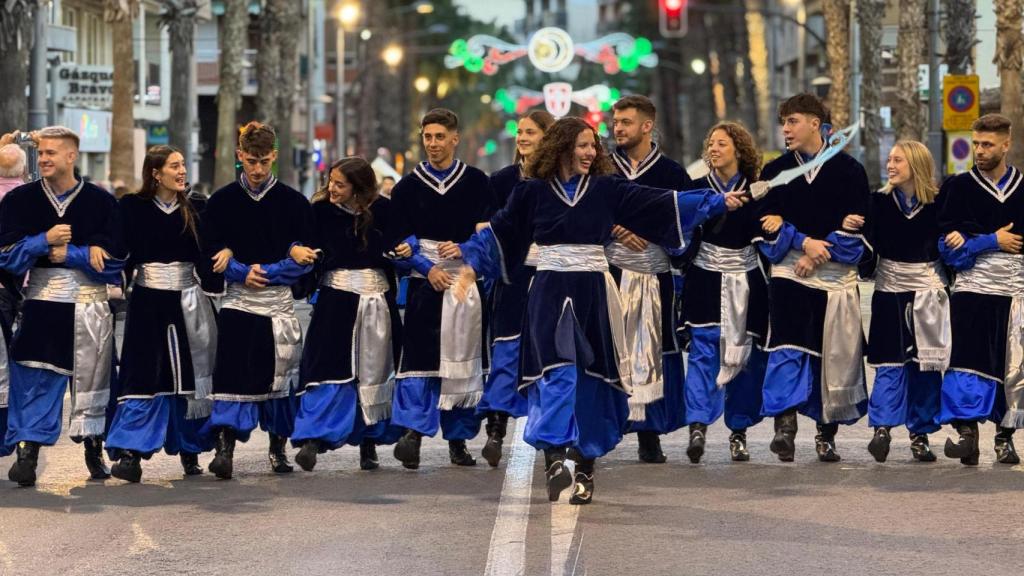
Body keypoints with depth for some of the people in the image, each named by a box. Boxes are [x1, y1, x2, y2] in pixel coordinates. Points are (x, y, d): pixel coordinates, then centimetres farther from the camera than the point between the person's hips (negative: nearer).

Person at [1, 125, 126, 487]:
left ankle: (95, 452, 21)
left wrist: (69, 254, -11)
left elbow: (114, 260, -2)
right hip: (41, 303, 0)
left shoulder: (102, 202, 3)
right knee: (33, 382, -7)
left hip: (90, 305, 0)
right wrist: (45, 241, -16)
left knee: (92, 380, 6)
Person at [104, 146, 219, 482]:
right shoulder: (134, 207, 1)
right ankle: (132, 454, -12)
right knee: (144, 375, -8)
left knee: (188, 376, 5)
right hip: (148, 300, -2)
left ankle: (189, 452, 16)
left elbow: (206, 257, 5)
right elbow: (122, 251, -1)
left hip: (186, 302, 2)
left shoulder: (195, 210, 6)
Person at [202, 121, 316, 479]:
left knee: (280, 377, 4)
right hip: (237, 302, -1)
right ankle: (224, 448, -19)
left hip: (279, 302, 1)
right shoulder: (222, 202, 5)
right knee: (232, 375, -13)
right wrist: (243, 272, -13)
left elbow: (305, 259, 1)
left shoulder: (294, 202, 4)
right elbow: (212, 254, 3)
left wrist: (263, 272, -9)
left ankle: (279, 447, 18)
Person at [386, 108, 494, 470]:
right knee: (420, 358, -13)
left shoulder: (477, 183, 8)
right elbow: (398, 241, 4)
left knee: (466, 360, 3)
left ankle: (458, 439, 11)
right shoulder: (407, 188, 8)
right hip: (425, 283, -1)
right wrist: (427, 267, -10)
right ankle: (413, 431, -18)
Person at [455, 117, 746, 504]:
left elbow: (661, 204, 3)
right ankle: (554, 458, -21)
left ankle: (586, 468, 12)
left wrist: (717, 202, 0)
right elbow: (500, 231, 3)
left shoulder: (607, 189, 4)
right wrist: (471, 265, -8)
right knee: (557, 371, -15)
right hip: (551, 294, -2)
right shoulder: (533, 193, 1)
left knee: (592, 378, 4)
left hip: (594, 295, 2)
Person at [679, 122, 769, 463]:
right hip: (707, 281, -1)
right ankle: (697, 426, -18)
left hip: (745, 284, 1)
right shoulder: (697, 189, 4)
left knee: (746, 357, 3)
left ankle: (738, 433, 12)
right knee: (703, 352, -12)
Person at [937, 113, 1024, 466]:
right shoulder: (959, 186, 5)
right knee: (967, 359, -11)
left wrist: (972, 241, -10)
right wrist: (994, 241, -8)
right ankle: (966, 432, -15)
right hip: (972, 288, -1)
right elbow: (947, 241, -3)